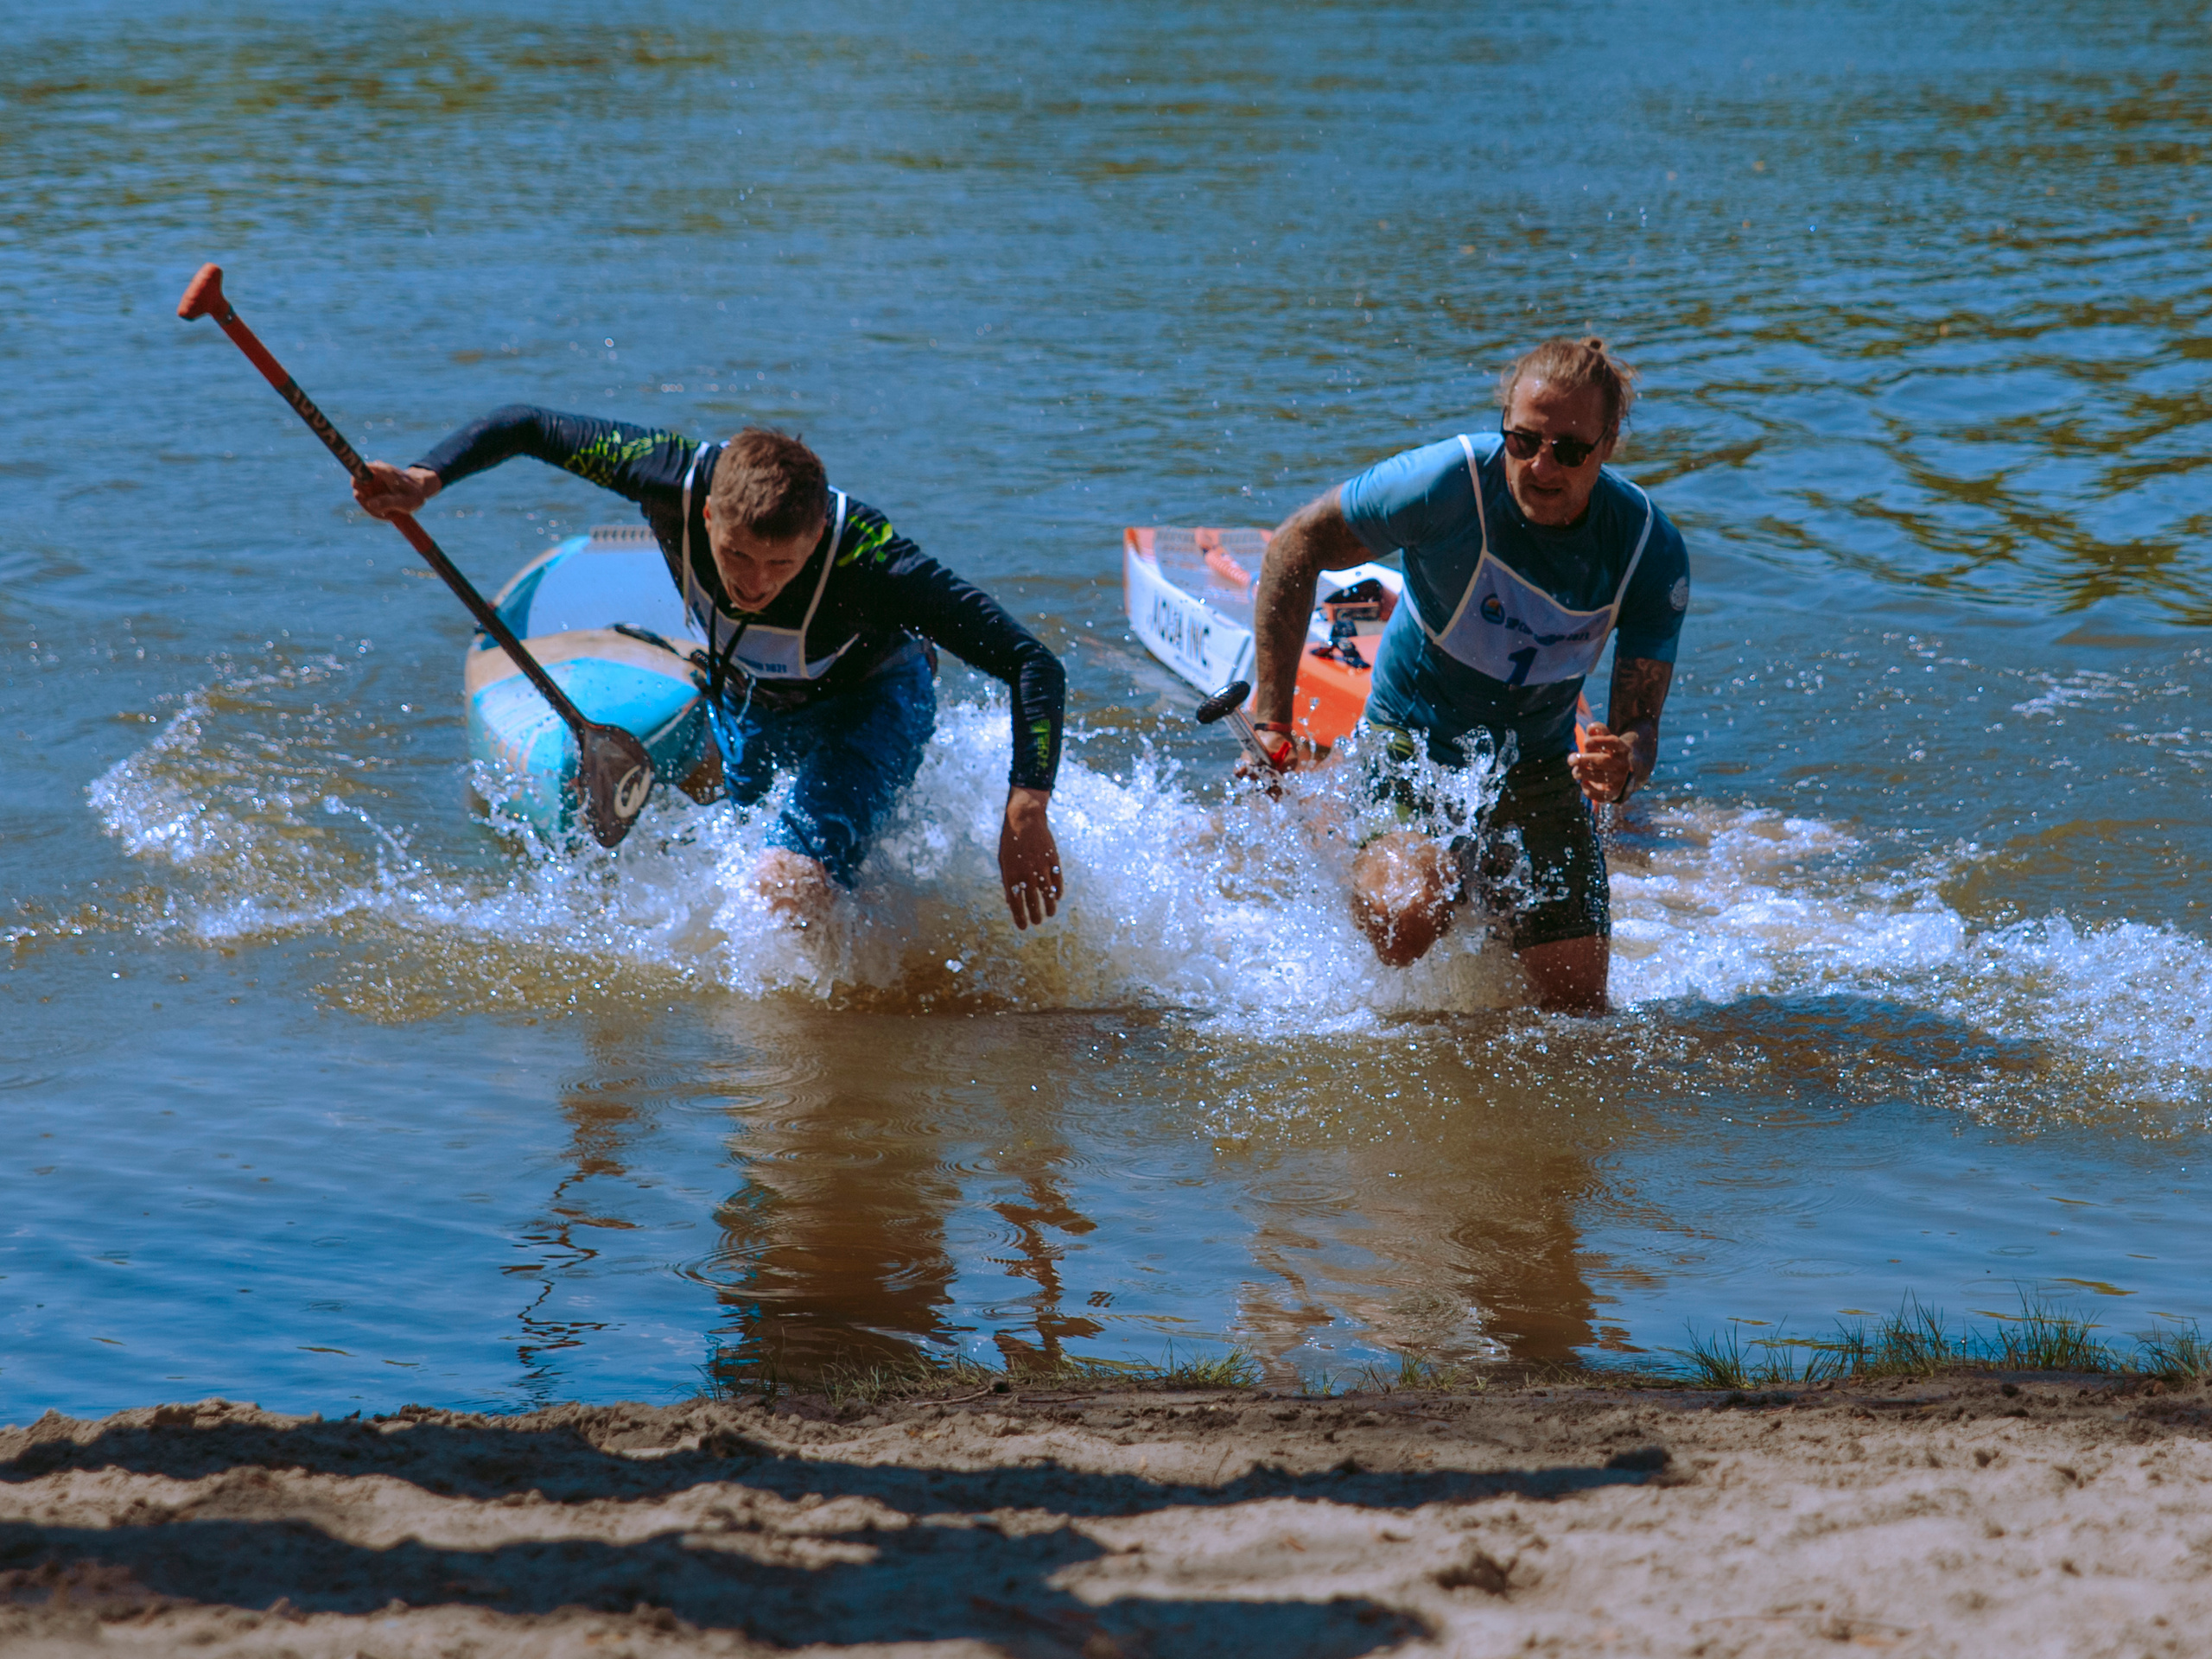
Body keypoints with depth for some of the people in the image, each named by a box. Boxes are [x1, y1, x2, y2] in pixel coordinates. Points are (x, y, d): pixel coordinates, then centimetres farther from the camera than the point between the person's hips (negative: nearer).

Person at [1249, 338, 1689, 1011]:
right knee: (1409, 921, -32)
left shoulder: (1651, 552, -16)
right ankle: (1365, 865, 4)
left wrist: (1622, 765, -41)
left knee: (1578, 1005, 1)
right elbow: (1295, 546, -14)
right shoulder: (1452, 482, -26)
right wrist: (1272, 723, -17)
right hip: (1414, 743, -3)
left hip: (1539, 766, 3)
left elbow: (1638, 723, -14)